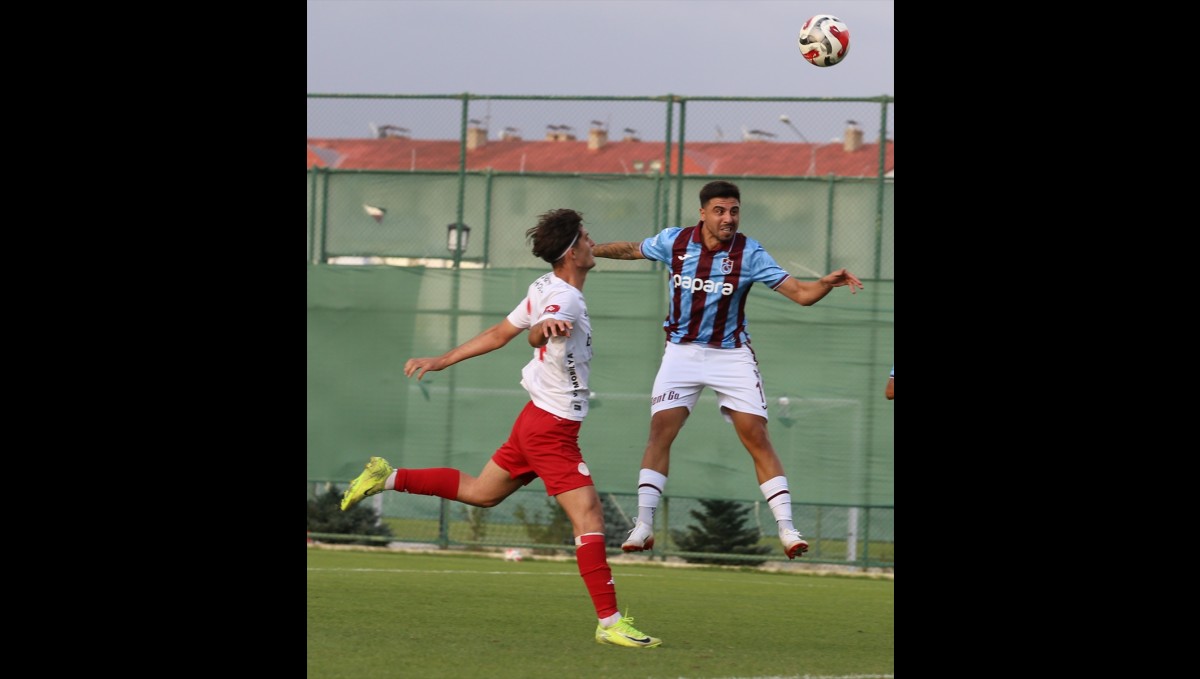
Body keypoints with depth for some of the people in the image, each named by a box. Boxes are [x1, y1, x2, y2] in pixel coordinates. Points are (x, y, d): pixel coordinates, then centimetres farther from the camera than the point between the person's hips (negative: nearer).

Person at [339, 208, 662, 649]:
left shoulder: (547, 290, 8)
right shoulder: (564, 299, -22)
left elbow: (497, 335, 13)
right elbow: (535, 335, -43)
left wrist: (442, 361, 19)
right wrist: (544, 329, -66)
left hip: (538, 417, 10)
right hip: (553, 428, -10)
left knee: (480, 492, 25)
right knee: (589, 517, -14)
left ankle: (390, 478, 27)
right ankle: (609, 622, -17)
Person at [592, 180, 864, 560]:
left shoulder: (749, 254, -13)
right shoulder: (674, 241, -7)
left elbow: (800, 293, -14)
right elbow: (631, 250, 14)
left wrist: (827, 283, -33)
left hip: (731, 354, -1)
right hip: (682, 350, 1)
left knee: (757, 438, -8)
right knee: (661, 430, -10)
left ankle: (786, 529, -6)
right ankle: (643, 526, -6)